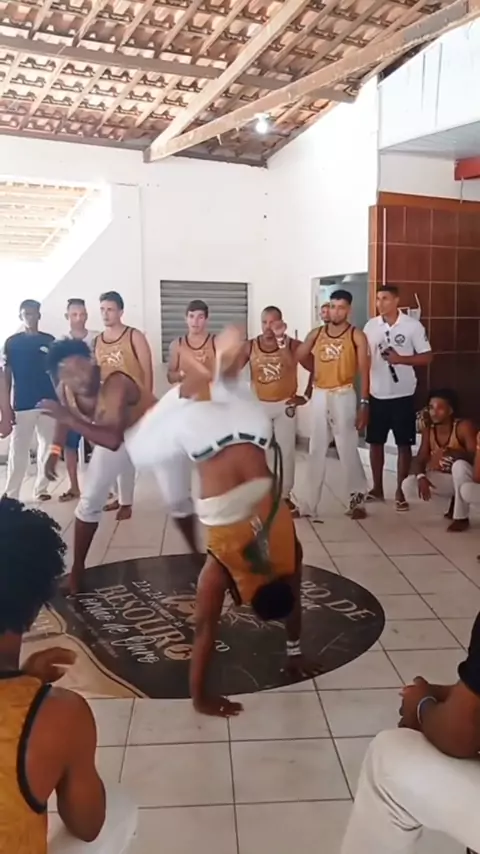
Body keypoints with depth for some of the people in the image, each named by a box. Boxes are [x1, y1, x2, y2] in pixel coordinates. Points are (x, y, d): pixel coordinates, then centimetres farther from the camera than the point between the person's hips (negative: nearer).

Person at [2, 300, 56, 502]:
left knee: (48, 447, 7)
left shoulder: (49, 341, 8)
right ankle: (10, 495, 4)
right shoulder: (12, 342, 3)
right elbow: (6, 374, 1)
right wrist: (6, 406, -5)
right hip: (22, 405, -3)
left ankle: (41, 490, 18)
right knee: (18, 450, -2)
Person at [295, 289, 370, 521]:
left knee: (348, 449, -3)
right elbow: (294, 358, 12)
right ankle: (311, 504, 15)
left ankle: (357, 499, 12)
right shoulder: (316, 334, 9)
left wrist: (364, 404, -10)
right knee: (316, 450, 8)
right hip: (319, 395, 4)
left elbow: (364, 372, -6)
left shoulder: (356, 335, -2)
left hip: (343, 395, -4)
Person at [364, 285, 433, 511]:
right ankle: (377, 488, 24)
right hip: (377, 394, 3)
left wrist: (401, 359, -19)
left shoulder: (412, 325, -6)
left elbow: (427, 357, -5)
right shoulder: (370, 326, 4)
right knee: (375, 442, 10)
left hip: (403, 395, -3)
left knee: (404, 444, 3)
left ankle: (400, 492, 14)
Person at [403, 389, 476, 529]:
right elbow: (419, 459, -10)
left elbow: (474, 456, -34)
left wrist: (448, 452, -47)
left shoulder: (464, 426, -23)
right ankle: (453, 501, 7)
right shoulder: (428, 430, -7)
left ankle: (461, 517, -19)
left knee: (460, 465, -40)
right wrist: (421, 477, -31)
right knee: (408, 485, -16)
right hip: (444, 479, 5)